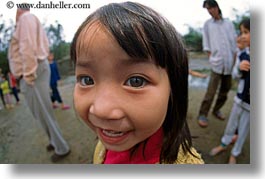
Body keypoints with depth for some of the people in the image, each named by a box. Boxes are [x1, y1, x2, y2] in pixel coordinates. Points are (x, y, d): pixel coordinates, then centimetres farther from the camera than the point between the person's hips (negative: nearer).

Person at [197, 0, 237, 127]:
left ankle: (216, 110, 26)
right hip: (217, 63, -3)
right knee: (211, 91, -11)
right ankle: (202, 114, -3)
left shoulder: (229, 23, 12)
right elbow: (206, 44, 4)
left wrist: (234, 61, 3)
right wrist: (211, 58, -5)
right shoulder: (207, 24, 7)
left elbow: (235, 42, 11)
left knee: (225, 89, 10)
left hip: (229, 63, 4)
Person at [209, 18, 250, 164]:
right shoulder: (242, 55, -5)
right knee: (231, 124, 19)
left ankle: (235, 153, 34)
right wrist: (239, 68, -18)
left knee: (244, 128, 12)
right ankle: (223, 144, 42)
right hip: (241, 96, 3)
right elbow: (235, 75, 2)